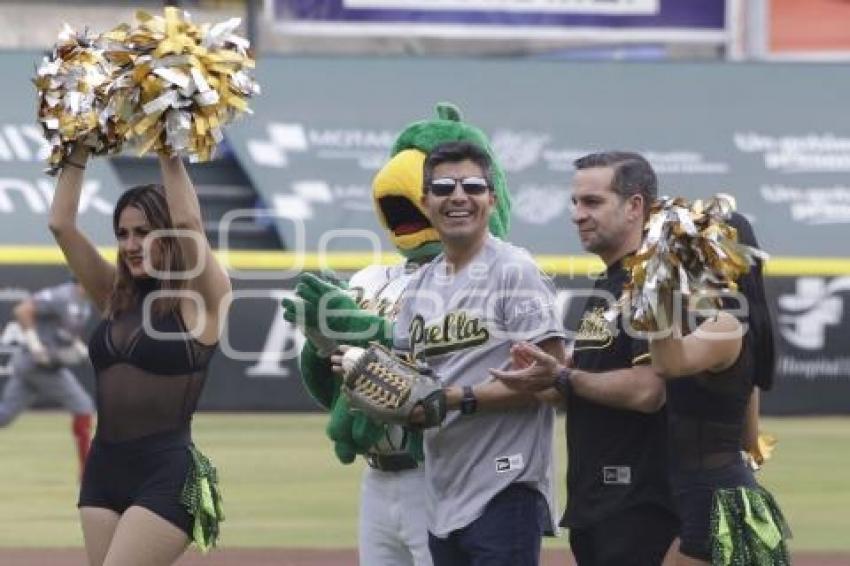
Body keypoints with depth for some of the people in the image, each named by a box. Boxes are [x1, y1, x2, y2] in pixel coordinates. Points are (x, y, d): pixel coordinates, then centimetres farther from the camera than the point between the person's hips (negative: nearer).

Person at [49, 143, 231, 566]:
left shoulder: (201, 300, -4)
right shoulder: (115, 298, 11)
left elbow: (187, 222, -19)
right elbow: (61, 224, 7)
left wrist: (168, 152, -15)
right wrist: (77, 155, 4)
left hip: (167, 474, -7)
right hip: (104, 468, 7)